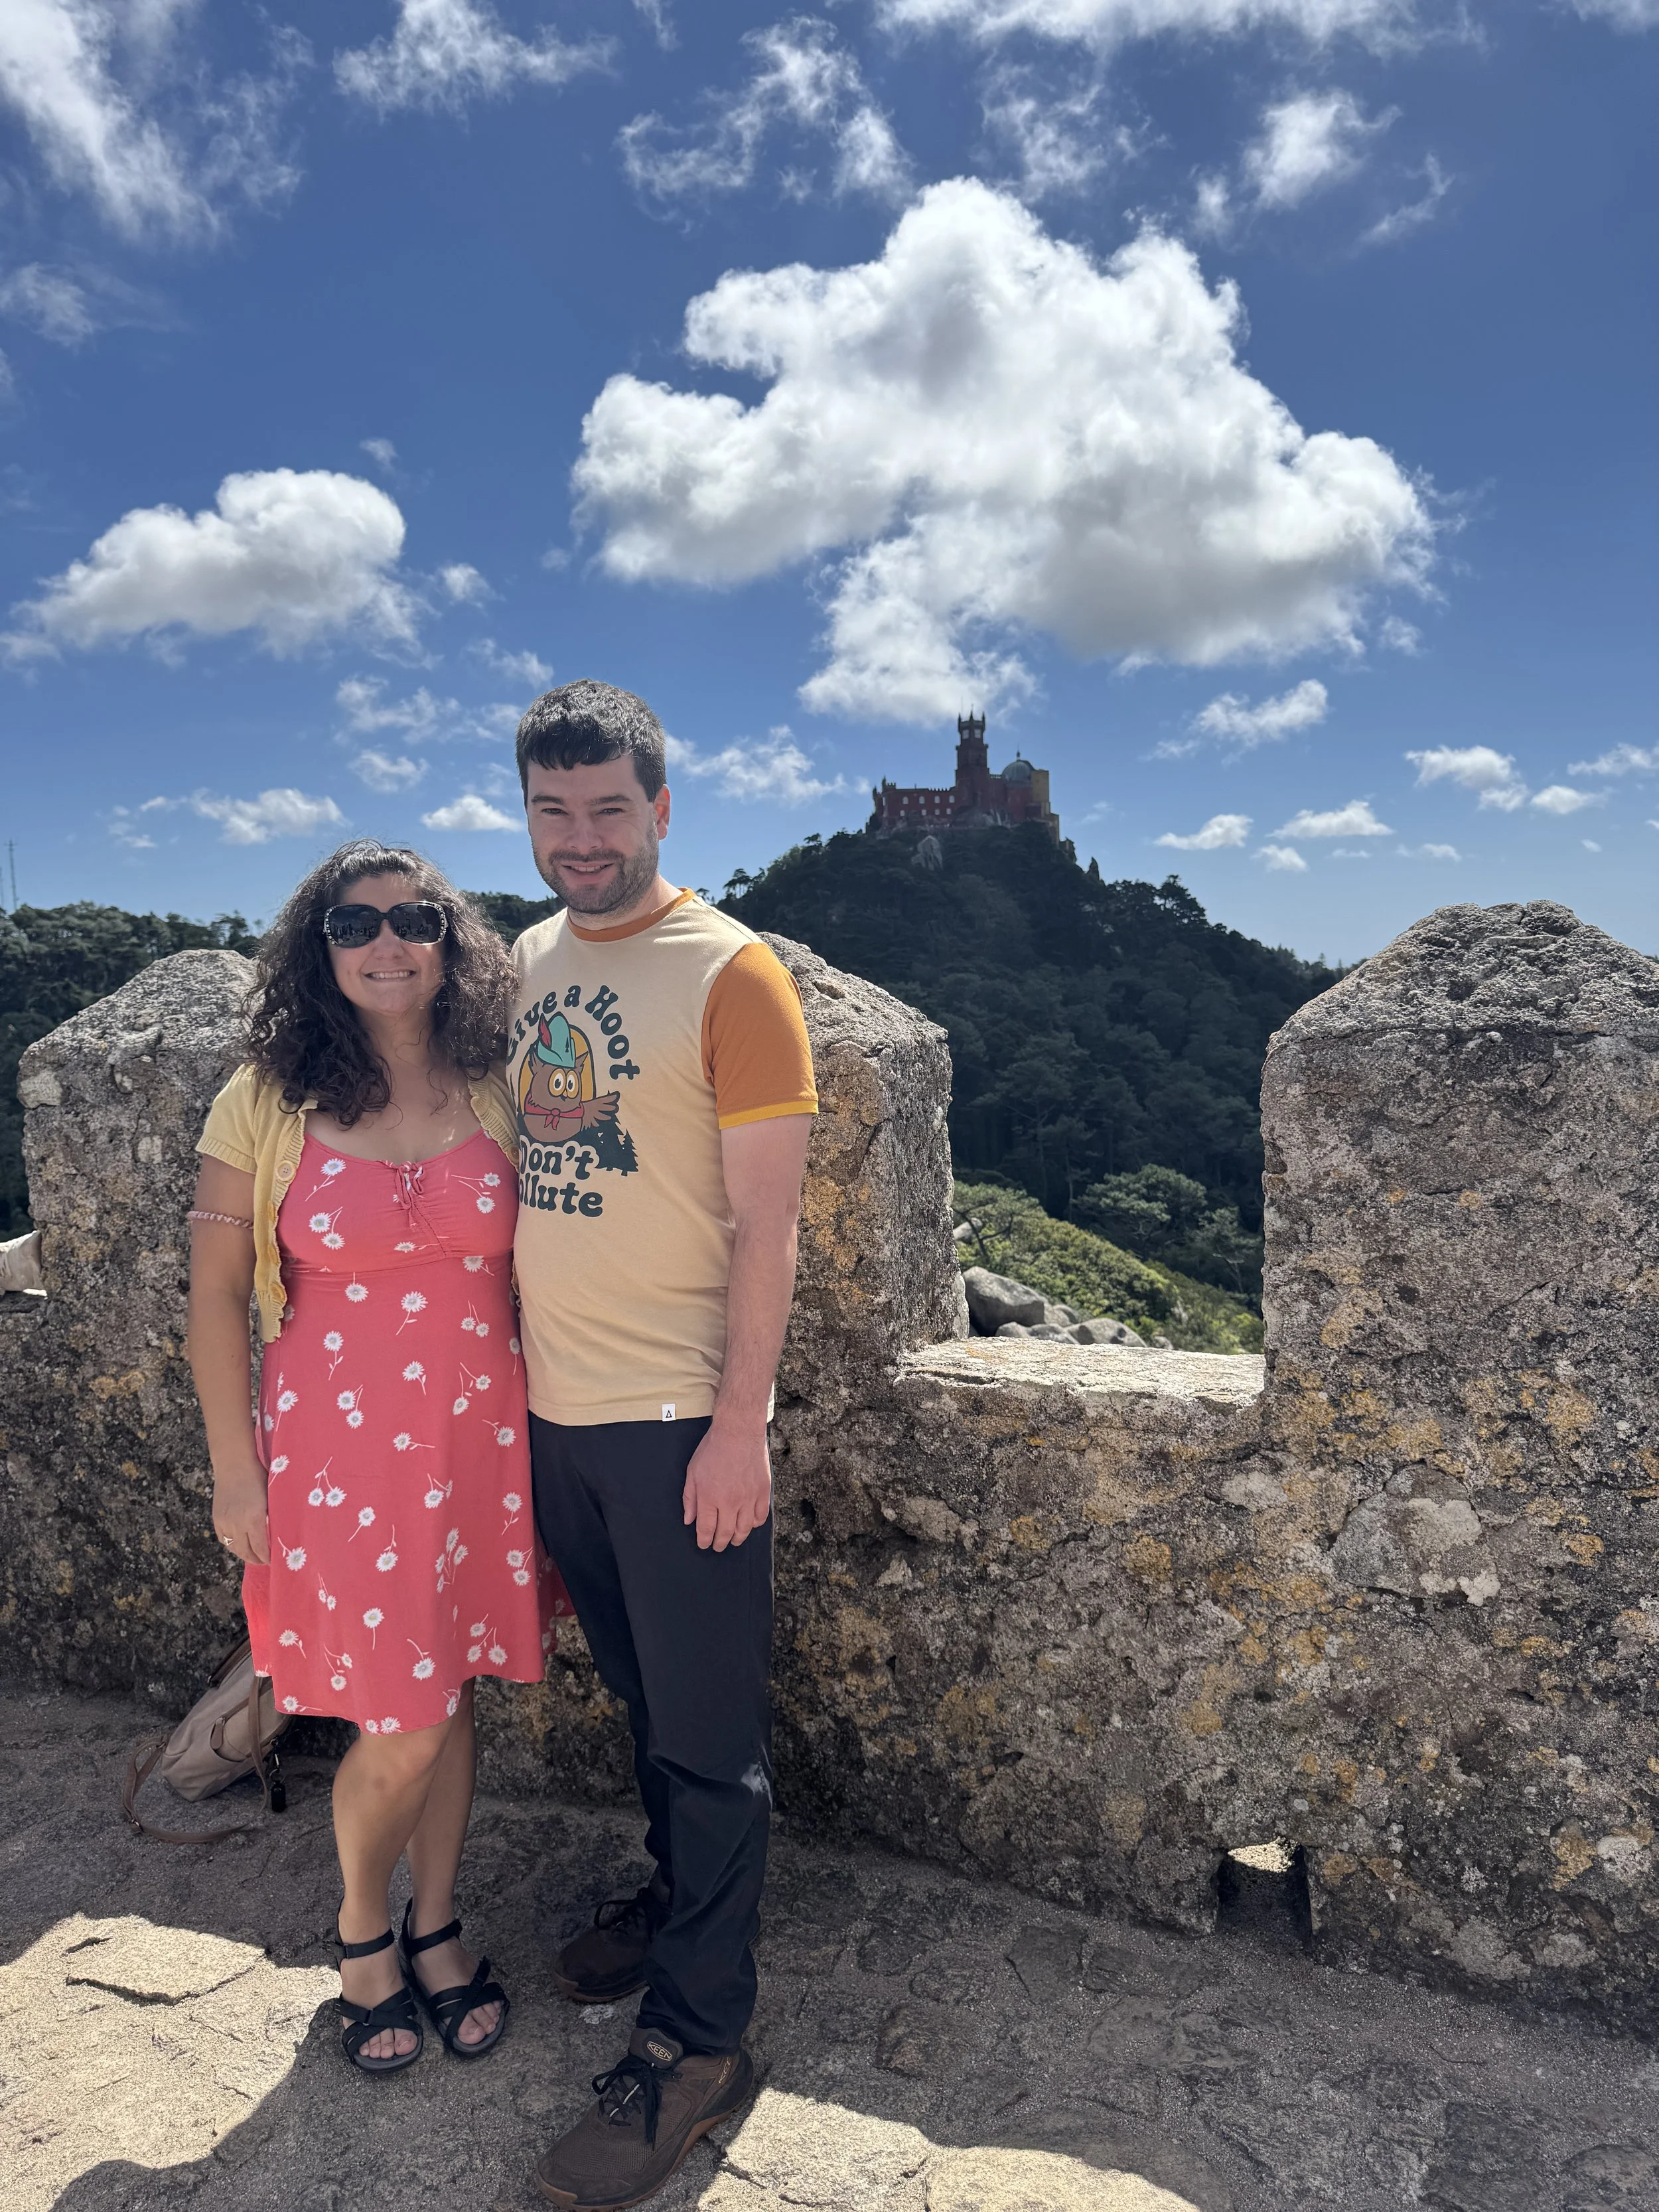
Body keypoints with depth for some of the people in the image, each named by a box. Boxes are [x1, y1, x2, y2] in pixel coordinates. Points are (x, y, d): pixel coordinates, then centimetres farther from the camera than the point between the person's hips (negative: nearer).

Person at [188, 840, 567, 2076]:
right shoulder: (269, 1103, -5)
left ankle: (436, 1927, 39)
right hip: (341, 1448, -2)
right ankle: (362, 1931, 34)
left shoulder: (493, 1095, 0)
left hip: (479, 1439, 2)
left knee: (452, 1695, 15)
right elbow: (216, 1292, -1)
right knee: (401, 1729, 3)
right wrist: (235, 1467, -2)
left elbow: (532, 1268, 7)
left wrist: (548, 1431, 6)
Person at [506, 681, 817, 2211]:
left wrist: (740, 1421, -17)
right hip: (554, 1408, 6)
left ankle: (696, 2044, 22)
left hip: (680, 1418, -6)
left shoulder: (730, 973, -12)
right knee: (642, 1696, 23)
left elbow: (765, 1219, -14)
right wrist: (508, 1353, 13)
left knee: (708, 1731, 7)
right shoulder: (525, 965, 8)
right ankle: (679, 1899, 45)